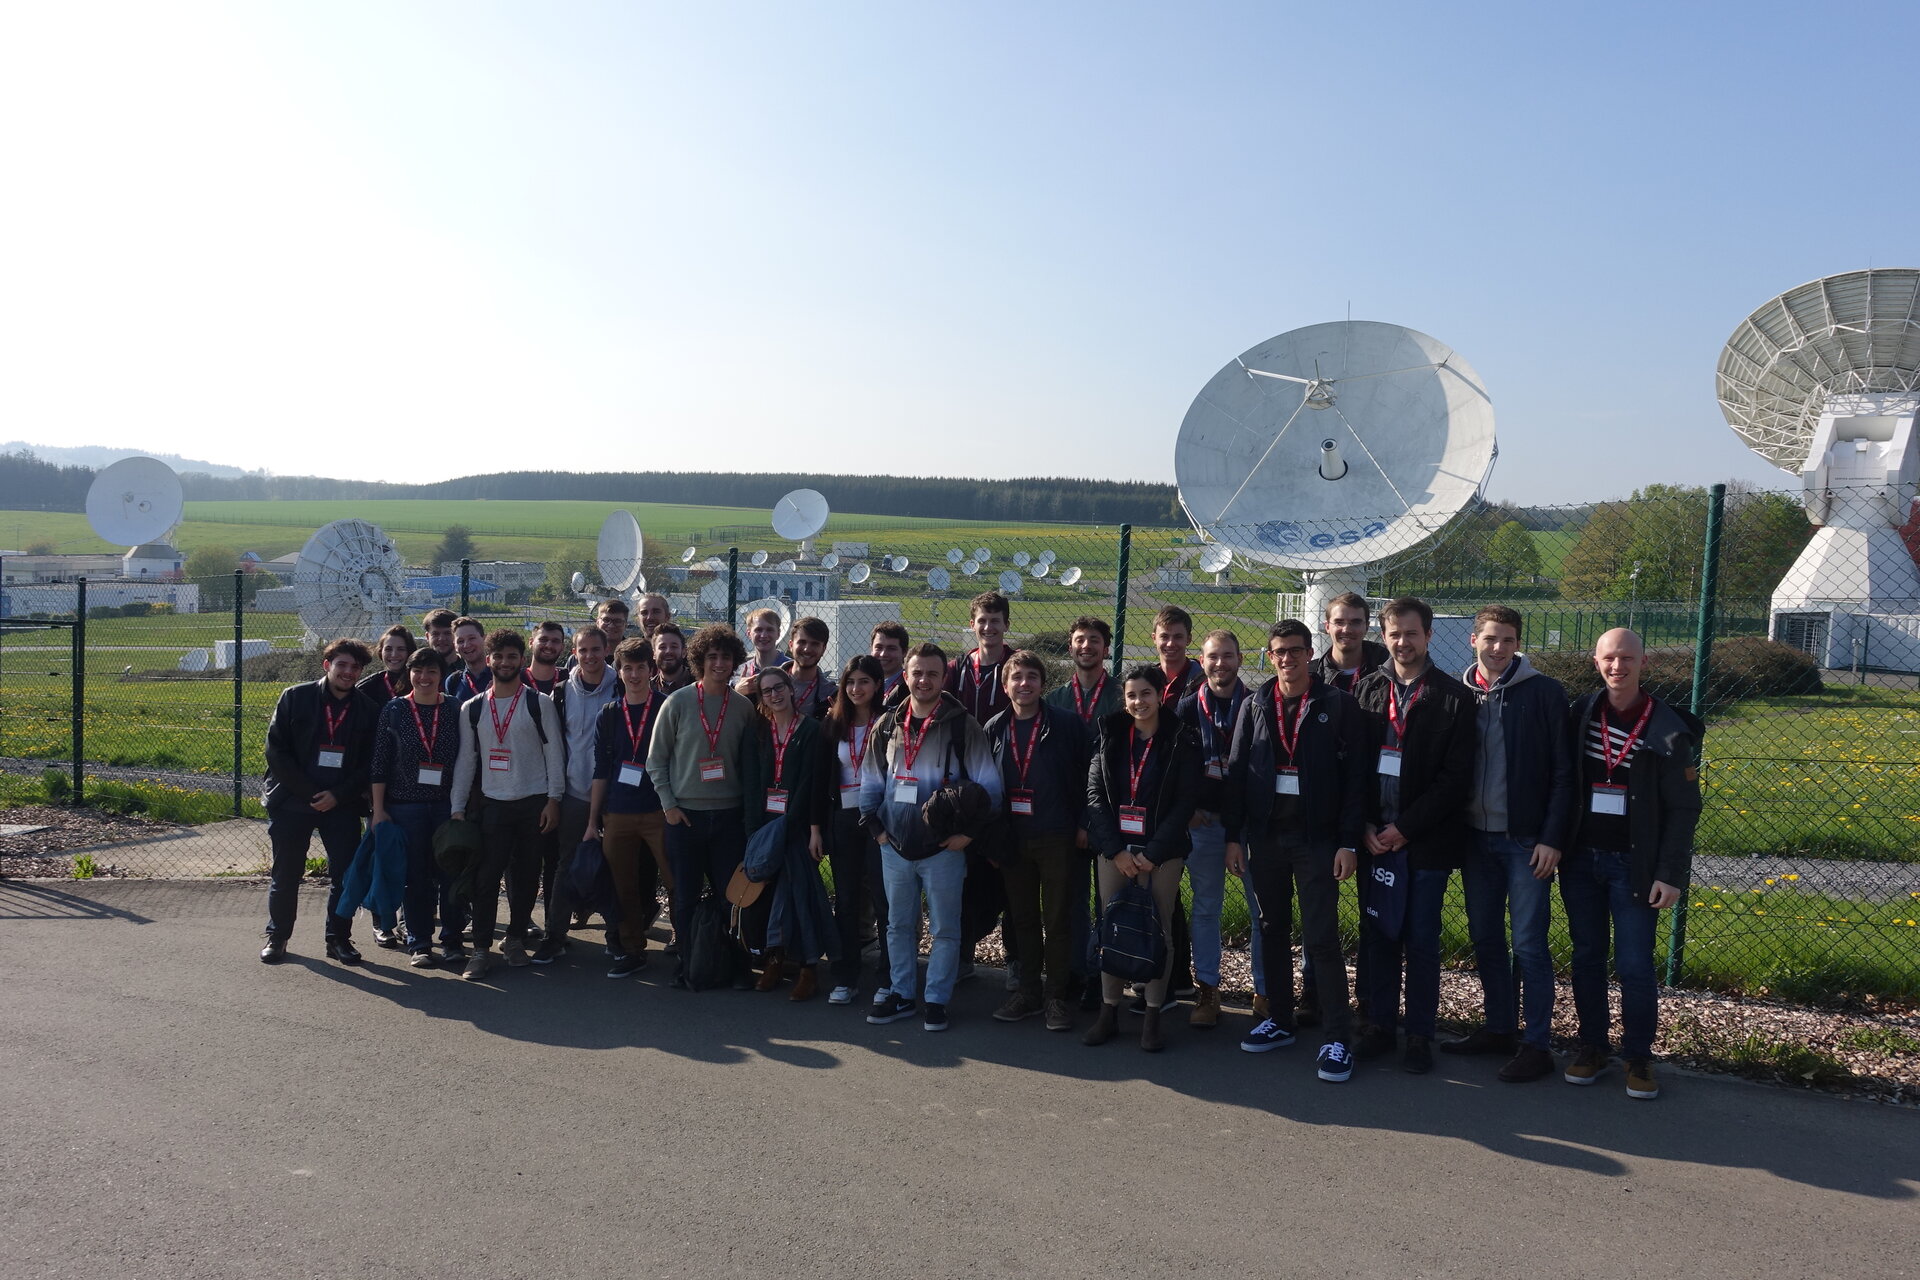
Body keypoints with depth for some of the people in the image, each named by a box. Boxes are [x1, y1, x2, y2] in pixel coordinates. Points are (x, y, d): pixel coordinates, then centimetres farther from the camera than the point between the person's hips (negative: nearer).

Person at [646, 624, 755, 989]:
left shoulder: (744, 707, 3)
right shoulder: (677, 702, -3)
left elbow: (750, 762, 10)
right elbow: (656, 759, 2)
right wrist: (668, 804, -4)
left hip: (729, 815, 1)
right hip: (685, 815, -1)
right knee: (686, 897, 5)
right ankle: (686, 965, 19)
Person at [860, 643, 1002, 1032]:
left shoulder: (964, 726, -7)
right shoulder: (887, 726, 6)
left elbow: (989, 786, -7)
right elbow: (870, 782, 15)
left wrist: (968, 832, -12)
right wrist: (876, 826, 6)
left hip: (943, 849, -4)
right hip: (895, 847, 4)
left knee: (944, 929, 5)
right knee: (899, 925, 14)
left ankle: (936, 1001, 17)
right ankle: (901, 995, 26)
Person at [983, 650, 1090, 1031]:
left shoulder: (1067, 724, -4)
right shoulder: (994, 729, 6)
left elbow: (1085, 775, -3)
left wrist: (1083, 824, -8)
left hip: (1057, 838, -3)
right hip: (1012, 839, 4)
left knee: (1057, 920, 3)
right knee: (1022, 919, 12)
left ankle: (1057, 996, 14)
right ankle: (1029, 992, 23)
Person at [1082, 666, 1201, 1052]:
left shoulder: (1181, 742, -2)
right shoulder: (1110, 737, 6)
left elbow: (1184, 804, -6)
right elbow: (1094, 794, 1)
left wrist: (1152, 854, -11)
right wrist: (1116, 850, -9)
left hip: (1161, 853, -2)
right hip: (1114, 850, 2)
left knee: (1159, 932, 2)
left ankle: (1153, 1016, 11)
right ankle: (1109, 1011, 13)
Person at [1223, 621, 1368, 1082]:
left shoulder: (1338, 705, -4)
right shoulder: (1256, 705, 6)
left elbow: (1355, 777, -6)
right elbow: (1236, 772, 6)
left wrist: (1349, 841, -11)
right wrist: (1233, 835, 2)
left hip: (1316, 836, -4)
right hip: (1264, 834, 4)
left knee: (1321, 938, -4)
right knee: (1272, 931, 13)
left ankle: (1337, 1038, 2)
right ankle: (1280, 1020, 26)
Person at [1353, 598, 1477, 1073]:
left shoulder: (1453, 697, -3)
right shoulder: (1368, 690, 7)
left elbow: (1456, 777, -8)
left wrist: (1405, 828, -11)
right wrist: (1366, 826, -5)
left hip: (1427, 839, -3)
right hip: (1375, 835, 3)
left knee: (1422, 941, 4)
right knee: (1378, 935, 9)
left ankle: (1420, 1036, 15)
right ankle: (1379, 1026, 21)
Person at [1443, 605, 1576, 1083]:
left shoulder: (1544, 693, -6)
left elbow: (1562, 773, -6)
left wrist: (1552, 838, -11)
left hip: (1526, 840, -4)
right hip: (1475, 837, 4)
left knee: (1529, 944, -1)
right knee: (1485, 939, 12)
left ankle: (1537, 1045, 9)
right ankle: (1499, 1028, 26)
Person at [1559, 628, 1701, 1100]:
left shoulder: (1668, 729, -8)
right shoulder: (1580, 716, 2)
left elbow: (1683, 809, -6)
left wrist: (1671, 874, -11)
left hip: (1634, 865, -3)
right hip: (1581, 860, 3)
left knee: (1635, 965, 0)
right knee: (1587, 956, 11)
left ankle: (1638, 1057, 16)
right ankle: (1592, 1045, 24)